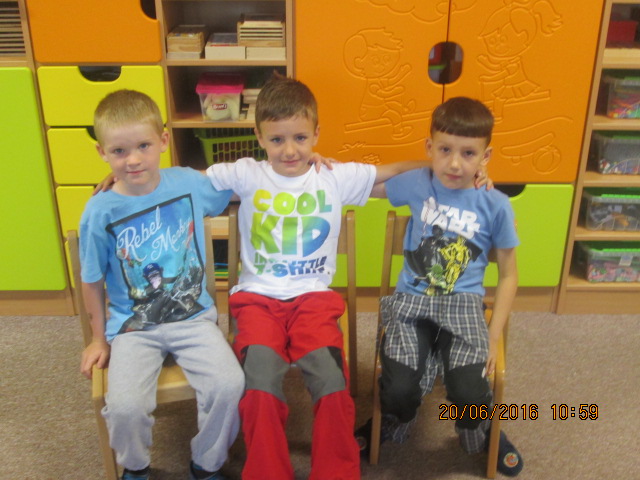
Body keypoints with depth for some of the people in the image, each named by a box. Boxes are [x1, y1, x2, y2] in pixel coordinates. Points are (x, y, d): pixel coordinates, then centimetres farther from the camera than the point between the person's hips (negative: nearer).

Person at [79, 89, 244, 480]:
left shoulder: (189, 182, -4)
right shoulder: (100, 212, -9)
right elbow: (93, 282, 3)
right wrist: (99, 339, 11)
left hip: (193, 316, 1)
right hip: (133, 326, -1)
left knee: (229, 384, -21)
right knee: (126, 406, -22)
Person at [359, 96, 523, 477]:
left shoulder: (496, 205, -2)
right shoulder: (417, 184, 0)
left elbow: (508, 275, 5)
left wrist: (494, 336, -1)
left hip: (463, 304, 0)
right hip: (411, 300, 1)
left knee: (469, 394, -21)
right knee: (400, 390, -20)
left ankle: (483, 436, 21)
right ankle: (390, 428, 21)